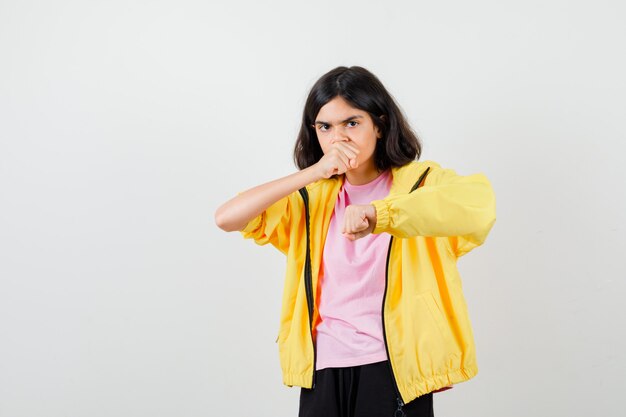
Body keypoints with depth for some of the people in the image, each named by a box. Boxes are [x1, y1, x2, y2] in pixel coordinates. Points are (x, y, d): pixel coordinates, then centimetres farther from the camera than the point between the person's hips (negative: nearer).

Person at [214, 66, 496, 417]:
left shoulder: (420, 180, -1)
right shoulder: (313, 197, 10)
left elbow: (480, 202, -24)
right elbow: (227, 218, -2)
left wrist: (378, 213, -34)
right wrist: (312, 173, -10)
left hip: (393, 367, -3)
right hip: (324, 371, 3)